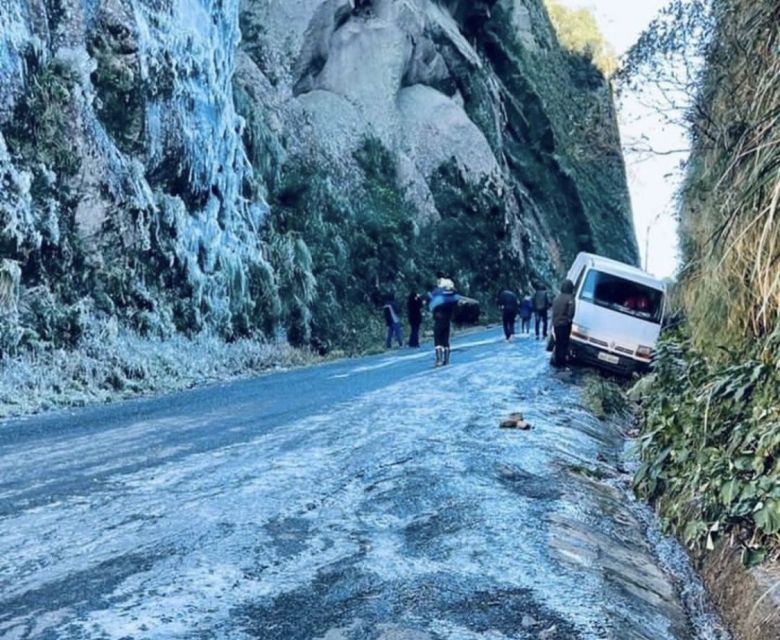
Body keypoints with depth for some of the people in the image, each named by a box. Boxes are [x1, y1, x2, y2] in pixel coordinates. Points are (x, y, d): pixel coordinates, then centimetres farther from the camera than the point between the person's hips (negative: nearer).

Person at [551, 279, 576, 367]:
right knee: (564, 343, -1)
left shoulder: (556, 297, 10)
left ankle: (556, 360, 21)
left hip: (556, 323, 7)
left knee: (558, 343, 16)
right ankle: (561, 361, -1)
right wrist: (569, 319, 1)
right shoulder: (569, 298, -14)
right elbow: (571, 312, -17)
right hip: (564, 324, -7)